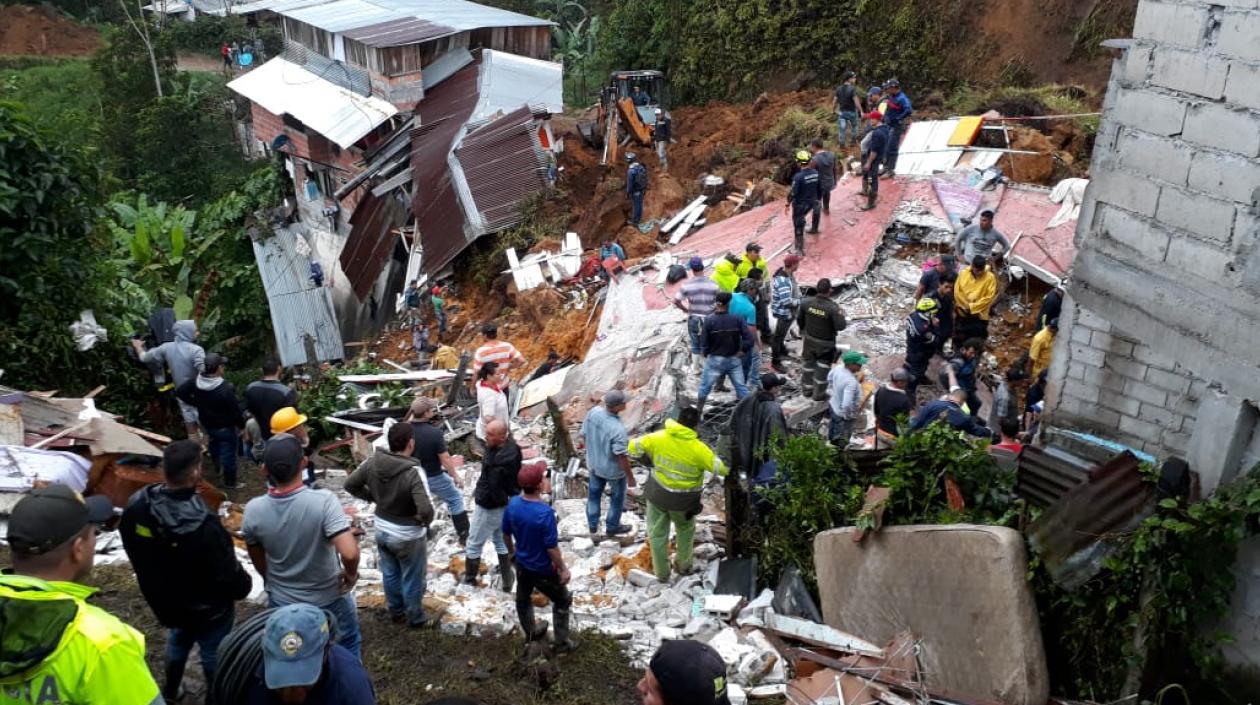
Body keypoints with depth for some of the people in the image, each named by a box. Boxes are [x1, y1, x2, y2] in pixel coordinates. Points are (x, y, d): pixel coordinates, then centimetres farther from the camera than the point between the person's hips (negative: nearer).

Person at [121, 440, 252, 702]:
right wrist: (243, 586, -5)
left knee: (177, 641, 33)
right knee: (214, 655, 19)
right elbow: (229, 575, -28)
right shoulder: (203, 526, -41)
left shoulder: (136, 505, -19)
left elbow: (132, 551, 1)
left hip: (163, 599, 7)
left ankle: (169, 692, 53)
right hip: (206, 608, -6)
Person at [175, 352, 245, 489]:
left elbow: (179, 392, 0)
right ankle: (230, 482, 26)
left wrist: (196, 403, 7)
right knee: (228, 454, 11)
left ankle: (219, 469, 54)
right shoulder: (226, 388, -32)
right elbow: (236, 410, -24)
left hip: (207, 425, 7)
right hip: (226, 428, -7)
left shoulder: (196, 382, -13)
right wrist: (242, 425, -7)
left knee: (215, 448, 31)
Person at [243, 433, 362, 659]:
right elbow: (350, 553, -37)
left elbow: (258, 561, 0)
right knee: (347, 648, 24)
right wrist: (351, 574, -15)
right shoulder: (323, 501, -29)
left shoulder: (253, 510, -18)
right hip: (329, 598, -3)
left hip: (282, 601, 3)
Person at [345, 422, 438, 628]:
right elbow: (426, 510, -36)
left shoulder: (373, 461, -14)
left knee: (390, 574, 26)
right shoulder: (413, 472, -32)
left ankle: (396, 611, 47)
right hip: (408, 535, -6)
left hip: (382, 530, 6)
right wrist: (425, 522, -13)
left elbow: (350, 484, -2)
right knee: (412, 580, 17)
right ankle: (416, 619, 35)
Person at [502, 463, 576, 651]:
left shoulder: (513, 504, -15)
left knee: (523, 598, 28)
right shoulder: (545, 512, -34)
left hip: (522, 564, 6)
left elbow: (506, 533, 1)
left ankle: (530, 633, 50)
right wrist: (563, 569, -12)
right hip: (543, 569, -6)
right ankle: (561, 641, 30)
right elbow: (552, 548, -26)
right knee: (563, 601, 18)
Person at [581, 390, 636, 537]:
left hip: (594, 463, 6)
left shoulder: (593, 412, -19)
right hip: (614, 469, -6)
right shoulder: (617, 429, -37)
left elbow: (584, 436, -4)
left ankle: (592, 524, 45)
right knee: (617, 497, 22)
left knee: (594, 493, 27)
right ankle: (612, 527, 42)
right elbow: (622, 457, -27)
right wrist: (630, 477, -12)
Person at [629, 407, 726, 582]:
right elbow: (721, 468, -16)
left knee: (658, 533, 19)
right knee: (685, 530, 28)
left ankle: (661, 572, 31)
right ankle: (683, 565, 42)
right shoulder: (699, 449, -24)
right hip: (683, 500, -1)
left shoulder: (657, 438, -16)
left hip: (657, 493, 1)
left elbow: (633, 447, -4)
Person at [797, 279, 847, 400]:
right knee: (822, 367, 12)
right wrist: (841, 315, -6)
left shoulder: (806, 302, -13)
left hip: (809, 339, 4)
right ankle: (818, 394, 23)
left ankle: (807, 388, 35)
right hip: (826, 343, -4)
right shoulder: (832, 308, -26)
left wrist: (803, 329, 20)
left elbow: (799, 319, 0)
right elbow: (841, 326, -25)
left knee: (809, 363, 23)